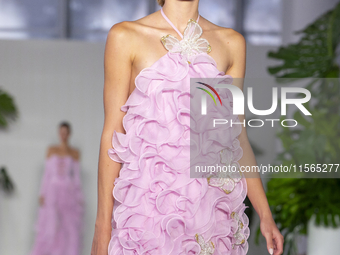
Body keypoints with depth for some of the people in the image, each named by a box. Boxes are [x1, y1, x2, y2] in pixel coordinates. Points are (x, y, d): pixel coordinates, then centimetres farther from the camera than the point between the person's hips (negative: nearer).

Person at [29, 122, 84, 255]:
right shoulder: (51, 150, 6)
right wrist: (42, 194, -4)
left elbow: (76, 176, 6)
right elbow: (46, 174, 4)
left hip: (69, 194, 1)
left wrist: (79, 198, -1)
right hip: (53, 193, -1)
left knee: (70, 230, -4)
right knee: (49, 229, -10)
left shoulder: (75, 153, 7)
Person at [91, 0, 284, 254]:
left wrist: (265, 215, 8)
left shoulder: (231, 42, 9)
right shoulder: (126, 36, -1)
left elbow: (237, 136, 11)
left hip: (212, 204, 3)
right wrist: (102, 223, -4)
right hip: (147, 203, -2)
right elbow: (112, 133, -2)